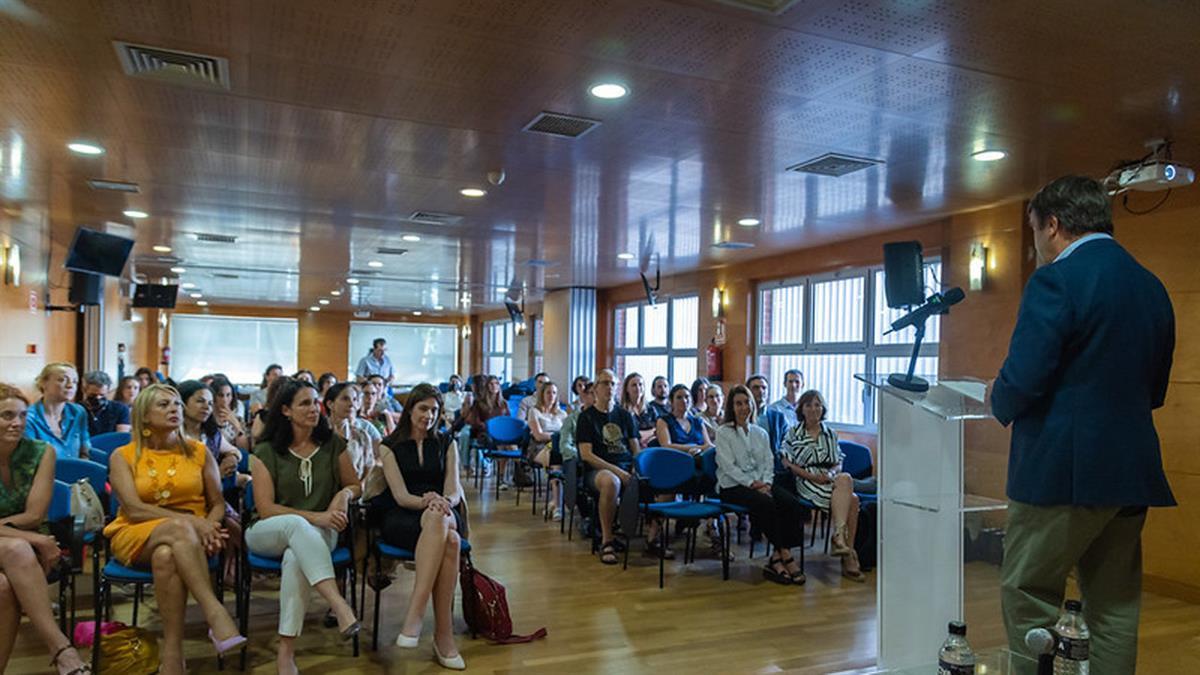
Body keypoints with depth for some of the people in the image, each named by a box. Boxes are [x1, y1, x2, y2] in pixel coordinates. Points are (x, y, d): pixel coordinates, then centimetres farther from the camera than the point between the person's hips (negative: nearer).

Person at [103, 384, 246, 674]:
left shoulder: (198, 452, 10)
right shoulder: (123, 456, 5)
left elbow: (218, 502, 10)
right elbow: (134, 510, -9)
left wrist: (209, 527, -14)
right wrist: (190, 522, -22)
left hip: (191, 536, 1)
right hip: (136, 537, -1)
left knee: (166, 555, -37)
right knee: (178, 528, -38)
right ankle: (216, 614, -45)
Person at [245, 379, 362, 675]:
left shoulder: (332, 444, 4)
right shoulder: (266, 451, -2)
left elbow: (355, 486, 13)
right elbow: (265, 508, -8)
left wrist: (344, 494, -12)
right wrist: (315, 517, -20)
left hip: (318, 534, 1)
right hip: (267, 534, -1)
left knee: (295, 557, -36)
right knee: (296, 523, -38)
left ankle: (286, 650, -34)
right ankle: (339, 605, -52)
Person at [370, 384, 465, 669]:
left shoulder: (446, 443, 13)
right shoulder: (390, 446, 7)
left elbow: (453, 492, 3)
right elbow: (401, 496, -4)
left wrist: (442, 502, -22)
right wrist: (426, 501, -27)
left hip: (443, 514, 2)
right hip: (400, 517, -2)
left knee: (438, 521, -39)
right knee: (449, 541, -37)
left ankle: (415, 614, -39)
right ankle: (444, 632, -36)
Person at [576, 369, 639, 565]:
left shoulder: (625, 415, 19)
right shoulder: (587, 417, 6)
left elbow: (636, 448, 17)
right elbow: (586, 454, -4)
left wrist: (637, 468, -6)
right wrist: (616, 470, -15)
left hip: (627, 467, 4)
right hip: (598, 469, -4)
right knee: (611, 481, -41)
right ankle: (606, 541, -28)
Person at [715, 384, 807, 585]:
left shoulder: (761, 433, 19)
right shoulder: (723, 432, 2)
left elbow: (768, 462, 11)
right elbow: (728, 466, -8)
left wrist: (766, 483, -10)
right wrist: (752, 483, -17)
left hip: (762, 483, 5)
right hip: (733, 486, -5)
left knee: (792, 504, -23)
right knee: (766, 504, -33)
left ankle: (776, 559, -21)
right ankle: (785, 556, -21)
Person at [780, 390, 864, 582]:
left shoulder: (830, 434, 20)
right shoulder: (793, 433, 8)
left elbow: (838, 463, 16)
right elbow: (787, 463, 0)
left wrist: (830, 474, -7)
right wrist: (811, 475, -12)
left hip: (830, 479, 4)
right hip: (806, 481, -4)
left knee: (845, 478, -32)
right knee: (850, 498, -29)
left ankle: (839, 538, -31)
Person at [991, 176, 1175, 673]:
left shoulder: (1056, 281, -13)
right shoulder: (1152, 287, 11)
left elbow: (1021, 382, -19)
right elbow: (1154, 391, 16)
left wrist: (1001, 403, 2)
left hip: (1064, 470, -8)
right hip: (1133, 472, 8)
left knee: (1028, 599, 3)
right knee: (1114, 606, 15)